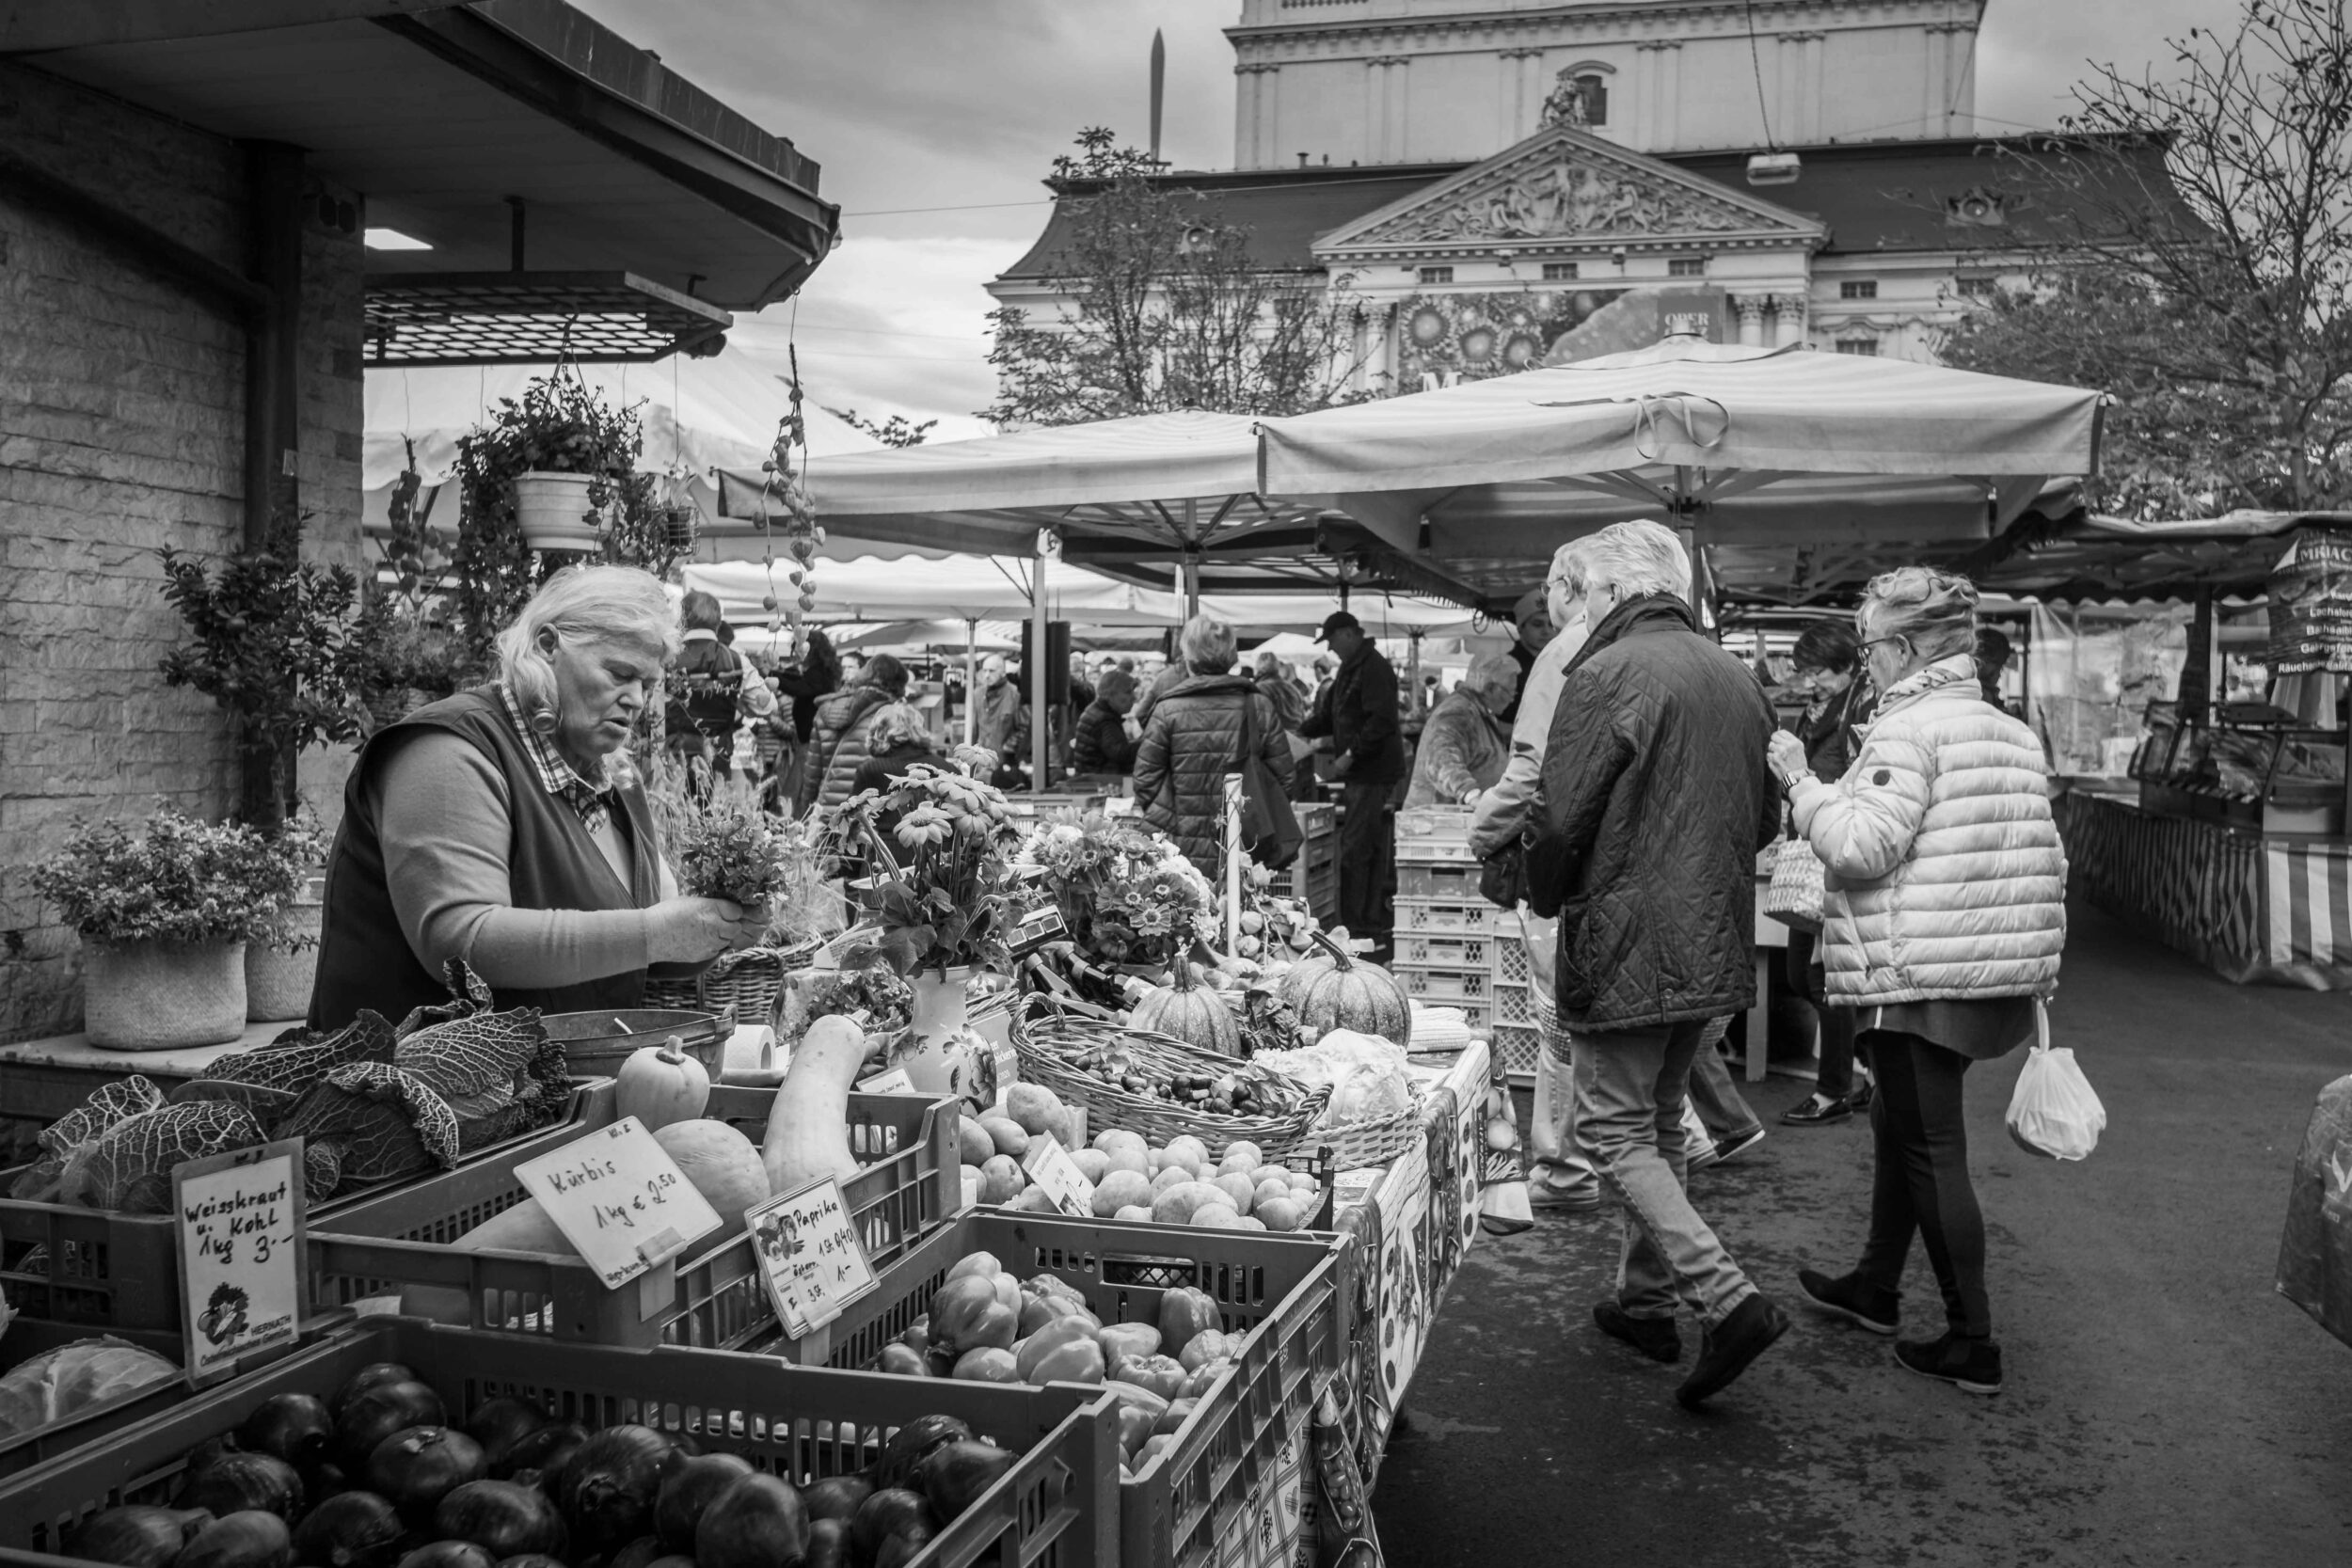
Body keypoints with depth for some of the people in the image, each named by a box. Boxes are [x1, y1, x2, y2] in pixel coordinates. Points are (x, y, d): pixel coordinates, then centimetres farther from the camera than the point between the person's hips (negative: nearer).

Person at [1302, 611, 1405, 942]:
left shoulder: (1374, 669, -14)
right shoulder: (1350, 669, 18)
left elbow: (1380, 721, -22)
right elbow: (1328, 716, 24)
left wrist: (1351, 755, -22)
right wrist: (1299, 732, 12)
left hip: (1371, 773, -10)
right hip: (1361, 773, 10)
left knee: (1354, 850, -9)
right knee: (1373, 848, 12)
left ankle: (1353, 924, -7)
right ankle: (1371, 921, 18)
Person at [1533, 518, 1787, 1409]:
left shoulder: (1605, 676, -14)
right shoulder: (1737, 677, 9)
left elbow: (1562, 822, -16)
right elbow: (1765, 820, 15)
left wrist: (1552, 898, 2)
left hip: (1626, 943, -8)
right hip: (1715, 944, 8)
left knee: (1614, 1134, 1)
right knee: (1661, 1125, 19)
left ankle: (1729, 1302, -9)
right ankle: (1647, 1300, 29)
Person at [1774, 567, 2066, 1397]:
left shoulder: (1909, 729, -14)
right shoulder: (2014, 735, 13)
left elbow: (1863, 845, -22)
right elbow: (2046, 858, 15)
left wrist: (1800, 781, -9)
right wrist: (2032, 966, 21)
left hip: (1919, 977, -9)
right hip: (2000, 976, 9)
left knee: (1931, 1149, -1)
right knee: (1899, 1126, 22)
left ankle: (1972, 1344, 6)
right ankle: (1875, 1285, 36)